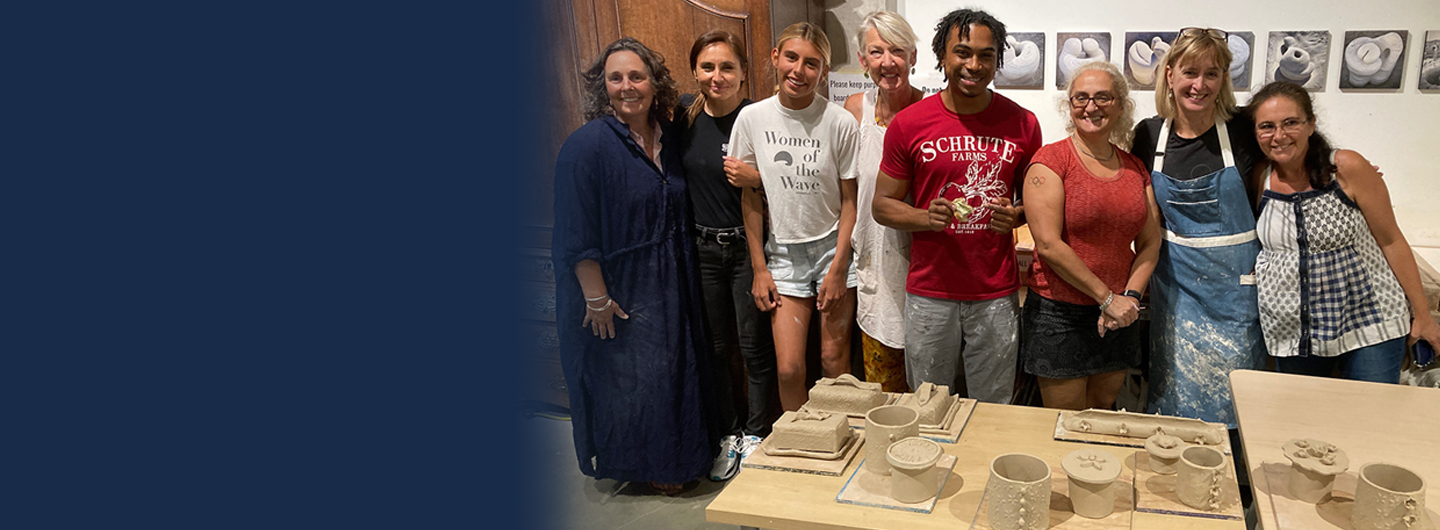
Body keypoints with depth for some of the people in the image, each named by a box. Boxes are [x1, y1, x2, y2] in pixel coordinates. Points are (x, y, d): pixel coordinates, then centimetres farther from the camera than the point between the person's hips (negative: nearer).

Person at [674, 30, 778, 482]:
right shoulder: (685, 114, 0)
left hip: (747, 246, -4)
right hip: (701, 247, 4)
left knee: (754, 345, 5)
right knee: (715, 346, 14)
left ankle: (755, 436, 24)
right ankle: (727, 435, 29)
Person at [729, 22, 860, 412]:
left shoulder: (840, 123, -10)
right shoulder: (752, 119, -5)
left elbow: (850, 199, -4)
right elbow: (749, 198, 2)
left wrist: (838, 267, -8)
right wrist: (759, 268, 2)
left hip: (834, 246, -1)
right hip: (783, 252, 1)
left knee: (834, 361, 4)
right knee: (789, 368, -3)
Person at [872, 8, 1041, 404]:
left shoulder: (1021, 124, 1)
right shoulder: (908, 124, -3)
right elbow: (883, 205, 1)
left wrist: (1016, 215, -10)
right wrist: (926, 217, -18)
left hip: (997, 296, 1)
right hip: (930, 293, 0)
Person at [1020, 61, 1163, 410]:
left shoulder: (1134, 168, 9)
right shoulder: (1051, 161, -9)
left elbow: (1150, 244, 10)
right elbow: (1049, 244, -16)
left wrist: (1130, 297, -7)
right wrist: (1107, 298, -14)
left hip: (1117, 317, 5)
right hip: (1059, 315, -5)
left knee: (1103, 414, 17)